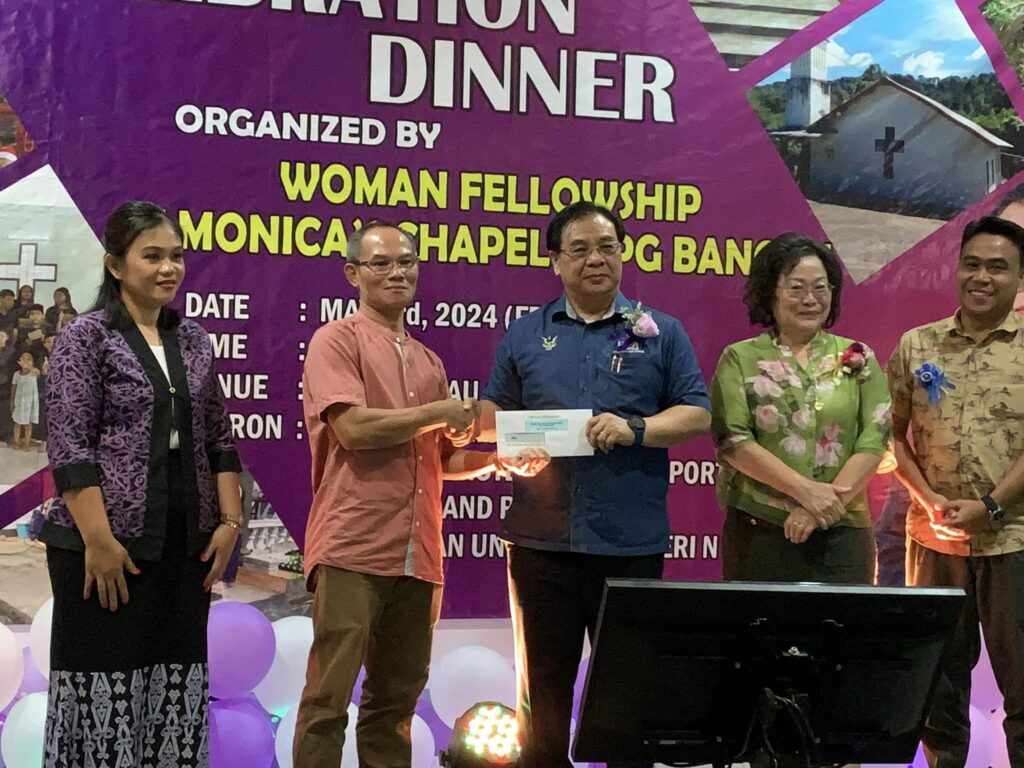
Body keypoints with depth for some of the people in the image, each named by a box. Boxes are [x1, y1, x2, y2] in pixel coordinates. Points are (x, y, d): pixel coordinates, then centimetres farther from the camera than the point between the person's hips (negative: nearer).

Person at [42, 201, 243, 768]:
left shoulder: (192, 340, 12)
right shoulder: (86, 337, -4)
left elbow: (219, 440, 14)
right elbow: (69, 448, -11)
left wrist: (229, 521, 4)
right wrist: (99, 540, -18)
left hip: (185, 546, 5)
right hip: (107, 544, -5)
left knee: (176, 682, 7)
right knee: (102, 682, -1)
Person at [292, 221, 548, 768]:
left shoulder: (428, 362, 20)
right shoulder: (336, 341, 0)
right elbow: (354, 428, -14)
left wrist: (499, 460, 5)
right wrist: (440, 413, -5)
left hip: (417, 556, 7)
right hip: (351, 550, -6)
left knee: (396, 698, 11)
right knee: (329, 697, -6)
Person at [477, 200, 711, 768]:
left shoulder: (661, 332, 6)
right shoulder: (524, 334, 11)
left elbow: (697, 414, 3)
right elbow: (489, 414, 14)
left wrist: (636, 429, -15)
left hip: (632, 540, -1)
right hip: (541, 538, 2)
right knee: (543, 689, 9)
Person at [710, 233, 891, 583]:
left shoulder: (858, 359, 10)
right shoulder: (740, 358, 5)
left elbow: (875, 437, 1)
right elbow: (732, 440, -6)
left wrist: (832, 498, -13)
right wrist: (806, 490, -14)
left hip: (842, 534, 2)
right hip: (757, 535, -1)